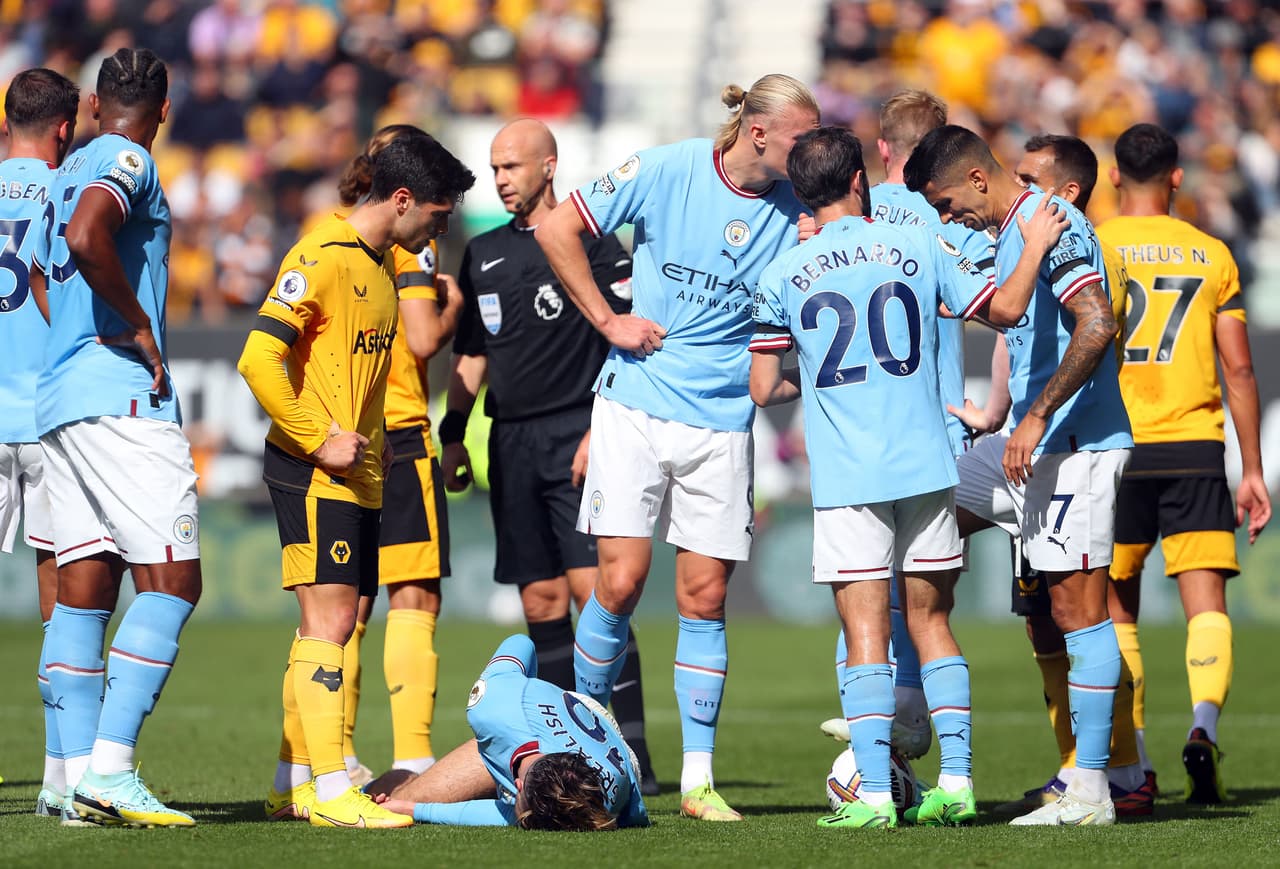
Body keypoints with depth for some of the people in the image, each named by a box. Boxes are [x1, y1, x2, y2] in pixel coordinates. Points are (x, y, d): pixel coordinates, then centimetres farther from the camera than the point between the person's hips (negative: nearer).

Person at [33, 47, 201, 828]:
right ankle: (111, 768, -20)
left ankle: (80, 772, 3)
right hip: (121, 394, -9)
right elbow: (87, 237, -24)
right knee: (171, 581, -10)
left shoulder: (71, 170, 21)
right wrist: (140, 325, -15)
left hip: (60, 398, 9)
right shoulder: (127, 161, -5)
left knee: (83, 589, 6)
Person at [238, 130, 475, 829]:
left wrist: (370, 440, 15)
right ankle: (331, 790, -15)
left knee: (327, 624, 10)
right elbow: (259, 359, -20)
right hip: (313, 473, -9)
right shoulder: (321, 258, -13)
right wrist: (319, 441, -18)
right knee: (330, 619, -12)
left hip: (356, 474, 9)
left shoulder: (382, 263, 17)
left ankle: (292, 784, 16)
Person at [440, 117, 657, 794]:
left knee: (594, 588, -14)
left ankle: (631, 757, -15)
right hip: (511, 445, 6)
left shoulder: (593, 245, -1)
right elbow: (470, 354, 22)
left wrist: (601, 431, -13)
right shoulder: (484, 254, 17)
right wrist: (453, 435, 13)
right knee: (540, 601, 4)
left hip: (576, 435, -6)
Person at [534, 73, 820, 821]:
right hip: (637, 403, -2)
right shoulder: (667, 172, -7)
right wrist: (606, 319, -2)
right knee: (623, 578, -9)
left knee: (705, 597, 1)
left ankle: (699, 778, 6)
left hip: (722, 422, 2)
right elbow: (557, 228, 0)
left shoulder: (794, 211, 0)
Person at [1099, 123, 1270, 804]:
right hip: (1195, 445, 0)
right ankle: (1204, 723, -27)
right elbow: (1238, 370, 6)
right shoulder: (1212, 254, 7)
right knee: (1206, 604, -2)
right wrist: (1253, 469, 11)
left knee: (1116, 608, 11)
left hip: (1116, 449, 0)